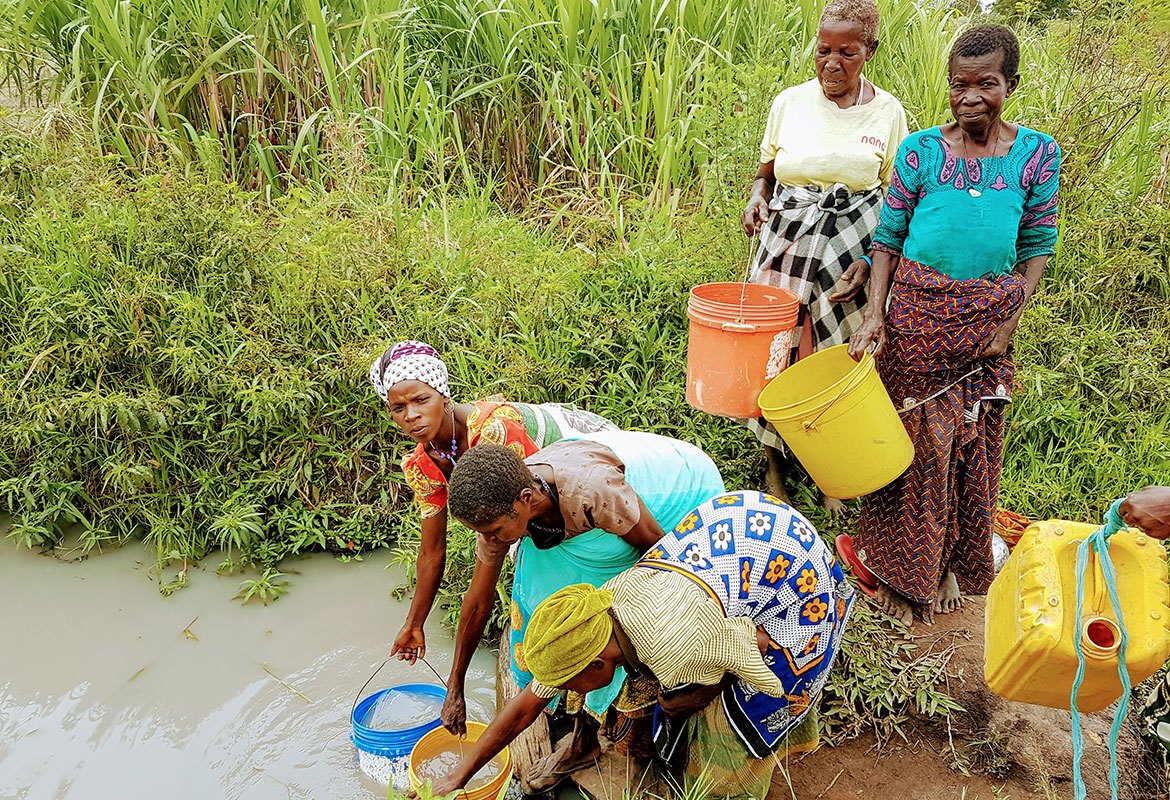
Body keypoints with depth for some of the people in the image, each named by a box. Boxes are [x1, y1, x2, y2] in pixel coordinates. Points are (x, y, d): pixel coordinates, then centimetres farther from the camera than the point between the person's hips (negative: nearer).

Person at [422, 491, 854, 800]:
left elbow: (758, 645, -18)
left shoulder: (676, 647, -38)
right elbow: (526, 705, -3)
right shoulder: (592, 615, -15)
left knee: (736, 708, 0)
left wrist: (689, 698, -7)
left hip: (797, 568, -6)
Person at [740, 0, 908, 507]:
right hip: (787, 240, 1)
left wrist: (869, 261, -11)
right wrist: (757, 197, -10)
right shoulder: (789, 102, 3)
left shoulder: (887, 112, 0)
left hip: (852, 246, -1)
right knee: (775, 345, 2)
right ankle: (774, 465, 22)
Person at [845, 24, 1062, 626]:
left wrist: (1011, 317, -5)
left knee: (974, 446, 12)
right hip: (917, 312, -1)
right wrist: (875, 312, -10)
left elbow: (1037, 246, 5)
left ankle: (954, 564, 36)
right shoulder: (920, 151, -5)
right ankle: (906, 570, 28)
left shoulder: (1037, 154, -2)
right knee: (914, 441, 8)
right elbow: (888, 238, 0)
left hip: (987, 321, 1)